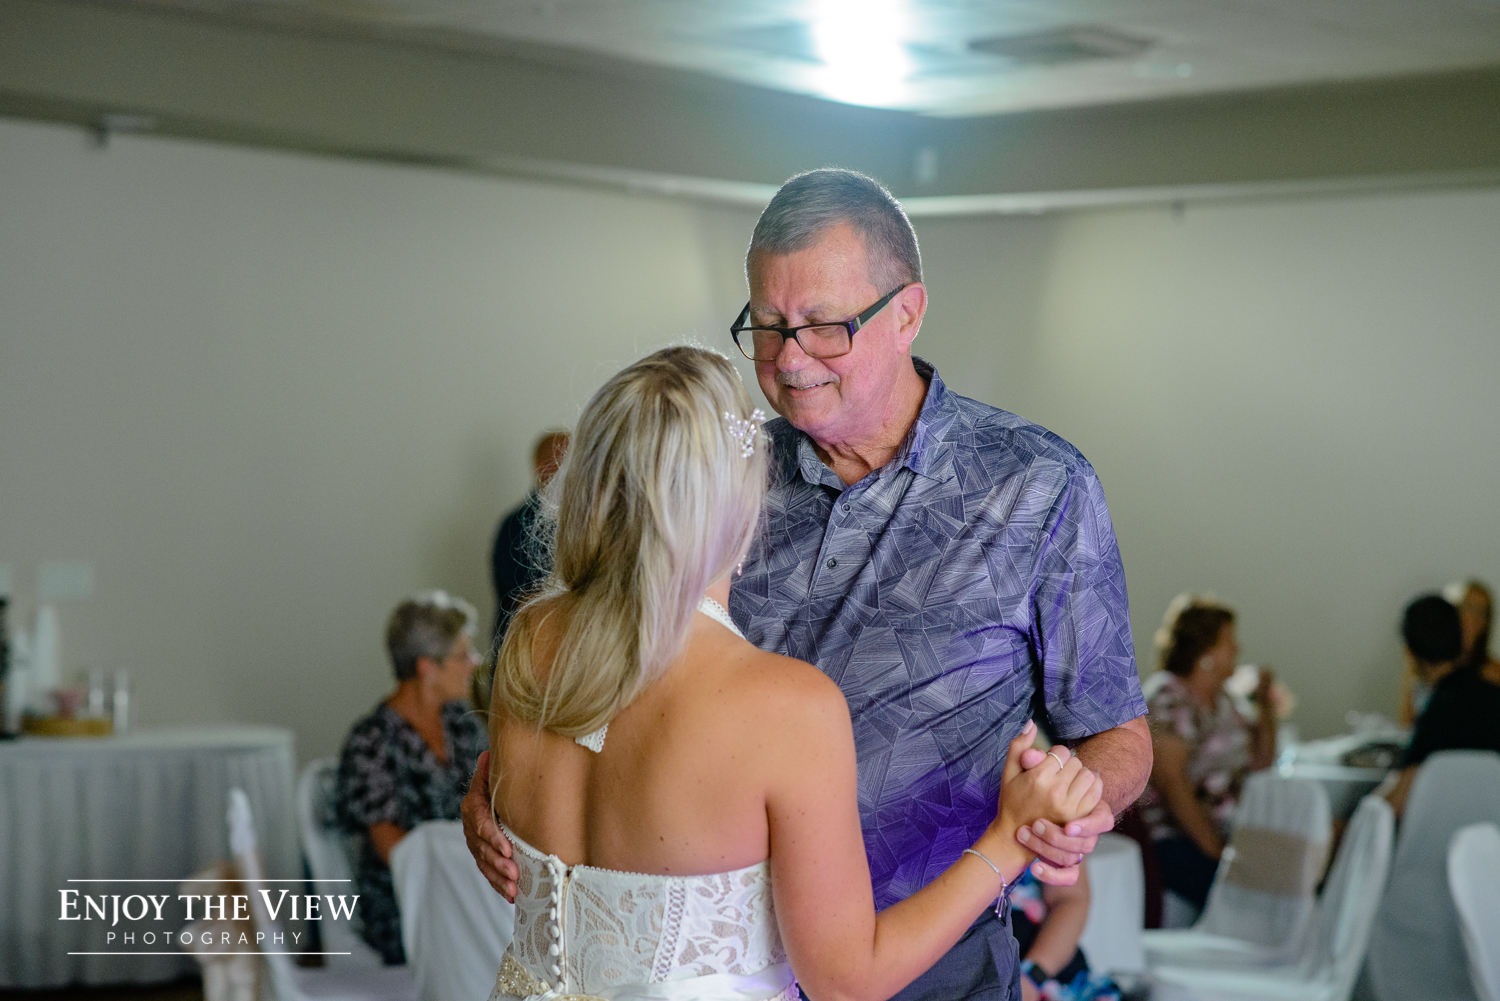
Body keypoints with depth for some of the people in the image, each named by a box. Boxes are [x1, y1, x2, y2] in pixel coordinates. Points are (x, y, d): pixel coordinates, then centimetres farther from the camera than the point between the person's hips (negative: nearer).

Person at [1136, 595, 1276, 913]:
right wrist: (1214, 850, -20)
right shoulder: (1168, 698, -8)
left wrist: (1265, 704, 14)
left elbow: (1260, 764, 26)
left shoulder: (1219, 698, 18)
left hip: (1231, 834, 9)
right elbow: (1172, 783, -17)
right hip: (1178, 841, -8)